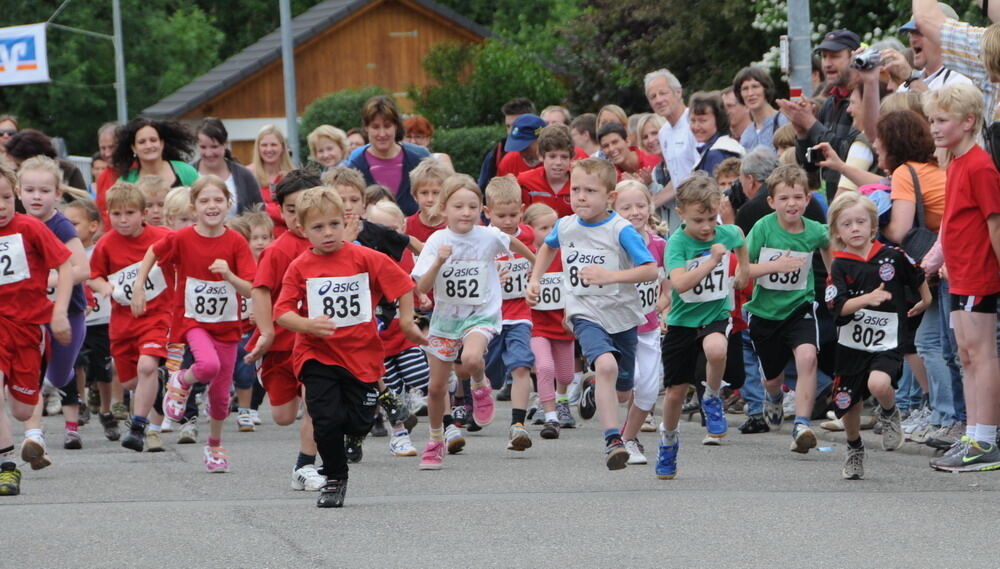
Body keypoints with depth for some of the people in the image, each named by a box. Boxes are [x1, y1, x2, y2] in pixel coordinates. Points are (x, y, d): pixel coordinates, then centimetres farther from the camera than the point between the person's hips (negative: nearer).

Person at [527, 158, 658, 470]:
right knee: (605, 365, -30)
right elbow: (548, 246, 26)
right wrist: (535, 279, 16)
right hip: (586, 313, 1)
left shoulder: (621, 230, -14)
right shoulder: (565, 227, 0)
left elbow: (650, 270, -22)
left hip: (622, 315, -1)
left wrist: (610, 276, -32)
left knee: (622, 392, 14)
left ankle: (629, 438, 48)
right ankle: (612, 441, -32)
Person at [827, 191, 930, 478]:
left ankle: (889, 413, 5)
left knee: (879, 384, -30)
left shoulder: (892, 257, -3)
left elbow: (918, 277, 17)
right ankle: (854, 449, 39)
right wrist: (867, 298, -30)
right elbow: (839, 306, -16)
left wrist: (926, 301, 26)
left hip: (887, 344, -2)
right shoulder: (840, 265, -5)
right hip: (851, 344, 2)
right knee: (848, 403, 10)